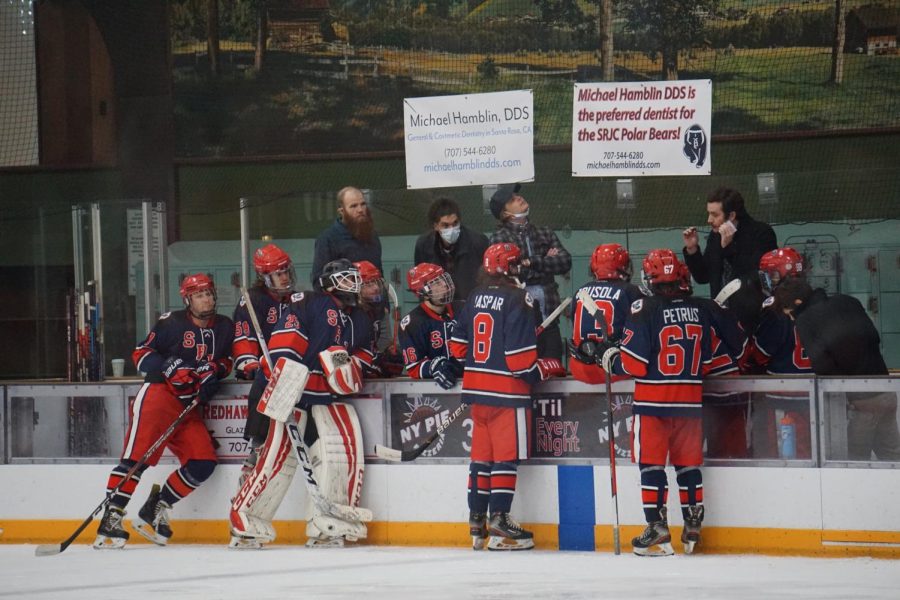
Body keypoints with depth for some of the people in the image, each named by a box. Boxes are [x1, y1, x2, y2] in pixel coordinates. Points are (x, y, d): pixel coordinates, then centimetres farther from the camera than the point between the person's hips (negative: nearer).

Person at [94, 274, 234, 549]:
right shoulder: (172, 323, -5)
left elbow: (227, 360, 20)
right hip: (159, 392, -6)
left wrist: (215, 369, -2)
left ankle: (155, 510, 7)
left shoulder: (224, 328, 11)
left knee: (203, 462, -4)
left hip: (188, 406, 6)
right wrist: (168, 367, -19)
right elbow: (141, 354, -4)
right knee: (138, 454, -19)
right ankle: (111, 517, -22)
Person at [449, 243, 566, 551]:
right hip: (507, 389, -7)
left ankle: (477, 524, 16)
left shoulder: (475, 297, 8)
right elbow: (520, 359, -17)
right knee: (507, 455, -2)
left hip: (476, 387, 7)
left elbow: (458, 347, 12)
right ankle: (499, 523, -4)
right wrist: (550, 367, -1)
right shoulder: (517, 300, -13)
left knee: (482, 454, 13)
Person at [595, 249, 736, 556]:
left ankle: (657, 530, -5)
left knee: (651, 462, 0)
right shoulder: (700, 310, 5)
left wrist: (609, 355, 5)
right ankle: (693, 528, 14)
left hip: (653, 400, -5)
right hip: (690, 400, 5)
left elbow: (633, 363, -12)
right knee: (688, 462, 12)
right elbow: (711, 361, 11)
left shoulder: (644, 310, -11)